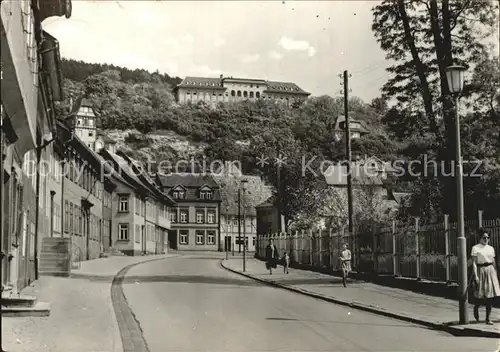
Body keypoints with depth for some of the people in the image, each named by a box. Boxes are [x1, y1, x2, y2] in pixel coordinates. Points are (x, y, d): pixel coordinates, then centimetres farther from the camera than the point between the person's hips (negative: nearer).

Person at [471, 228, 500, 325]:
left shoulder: (491, 248, 11)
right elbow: (474, 263, -9)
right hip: (481, 271, -4)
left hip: (490, 271, 4)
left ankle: (488, 319, 7)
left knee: (490, 296, 0)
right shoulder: (475, 248, -5)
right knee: (479, 295, 1)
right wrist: (475, 276, -15)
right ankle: (476, 315, 29)